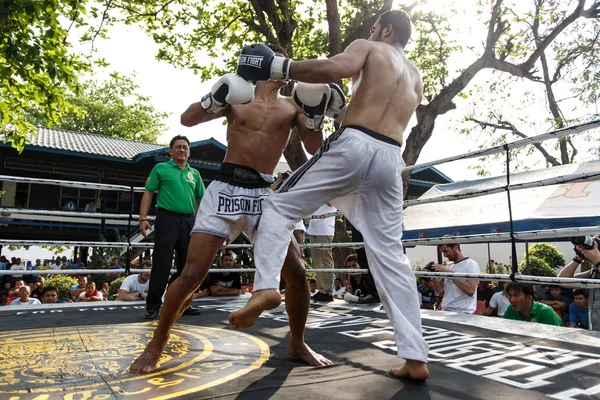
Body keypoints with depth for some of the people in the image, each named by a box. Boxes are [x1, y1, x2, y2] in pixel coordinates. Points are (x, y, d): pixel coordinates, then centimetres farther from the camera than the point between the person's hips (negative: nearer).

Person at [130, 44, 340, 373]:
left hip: (264, 194, 2)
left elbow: (315, 150, 5)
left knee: (297, 273, -4)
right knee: (192, 274, -8)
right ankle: (156, 345, 16)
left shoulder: (292, 107, 12)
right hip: (225, 188, -2)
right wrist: (215, 98, -15)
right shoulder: (236, 96, 9)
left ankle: (297, 344, 21)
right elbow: (187, 120, 2)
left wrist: (317, 114, -8)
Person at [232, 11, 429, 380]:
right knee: (390, 255, 6)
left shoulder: (367, 48, 12)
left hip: (353, 146, -5)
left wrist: (276, 67, -3)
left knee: (280, 206, 7)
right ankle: (415, 358, 7)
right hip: (390, 159, 6)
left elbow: (333, 68, -10)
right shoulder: (416, 78, 30)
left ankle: (266, 286, -13)